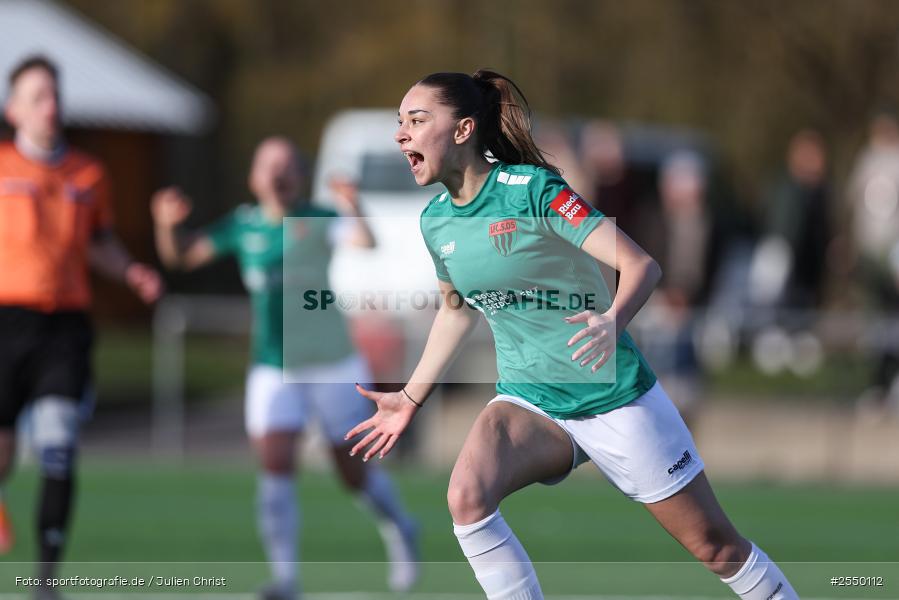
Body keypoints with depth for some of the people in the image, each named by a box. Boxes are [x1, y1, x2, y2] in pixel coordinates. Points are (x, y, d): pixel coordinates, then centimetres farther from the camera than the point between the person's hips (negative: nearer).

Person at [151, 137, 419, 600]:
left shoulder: (318, 221, -9)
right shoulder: (243, 225, 1)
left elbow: (365, 242, -28)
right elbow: (181, 256, 5)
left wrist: (353, 209, -49)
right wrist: (167, 226, -16)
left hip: (333, 364, -2)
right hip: (273, 369, 2)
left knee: (354, 473, 7)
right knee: (275, 465, -14)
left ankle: (398, 530, 37)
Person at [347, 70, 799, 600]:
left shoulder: (531, 189, -18)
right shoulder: (435, 221, 0)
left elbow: (642, 265, -25)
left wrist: (613, 321, -44)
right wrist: (411, 397, 20)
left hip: (613, 395, -5)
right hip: (530, 401, 5)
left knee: (716, 546, 3)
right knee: (467, 497, -26)